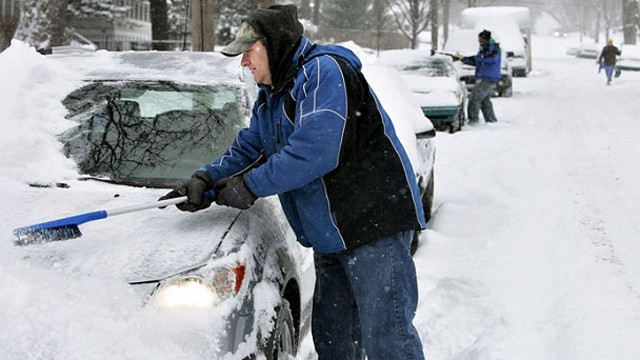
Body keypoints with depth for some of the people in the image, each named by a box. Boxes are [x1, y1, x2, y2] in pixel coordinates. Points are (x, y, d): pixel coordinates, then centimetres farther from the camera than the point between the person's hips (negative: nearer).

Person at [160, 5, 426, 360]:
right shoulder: (269, 97, 16)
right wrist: (205, 178, -1)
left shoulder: (324, 71, -16)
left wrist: (252, 185, -19)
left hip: (375, 224, -10)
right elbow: (247, 149, 18)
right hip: (329, 234, 10)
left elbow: (314, 150, -27)